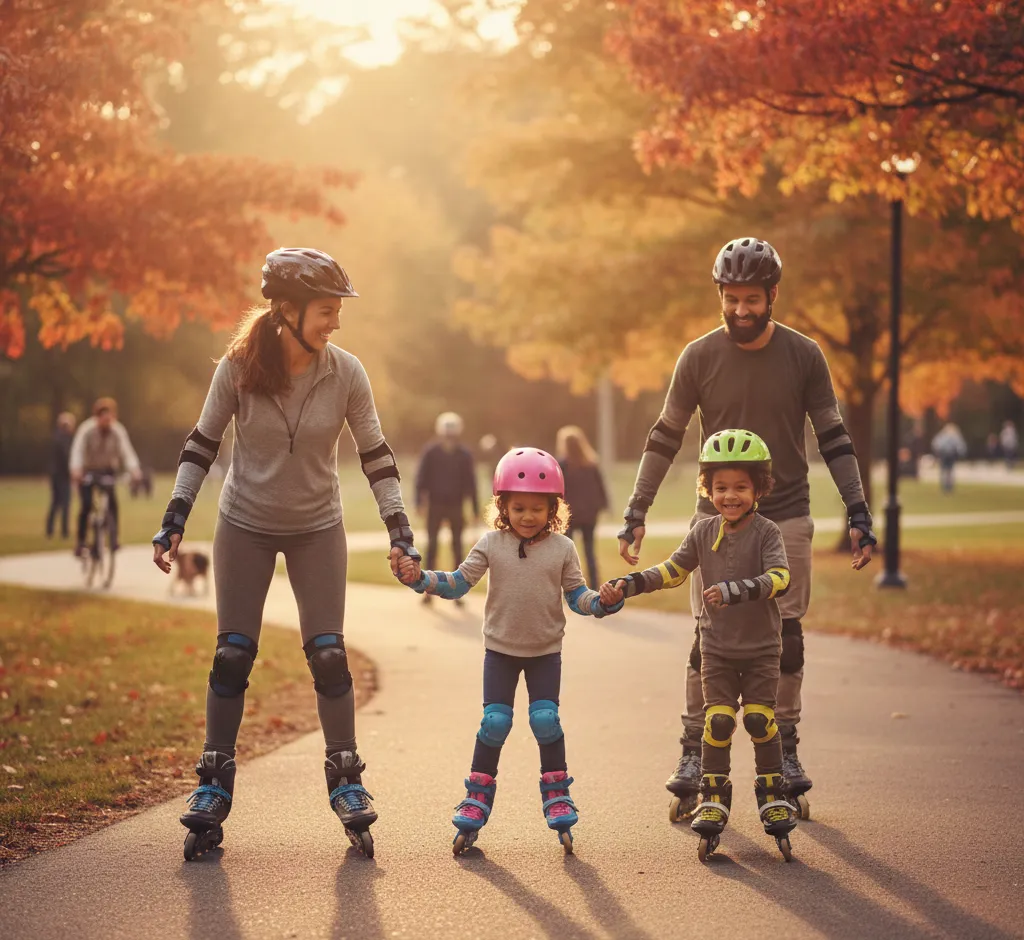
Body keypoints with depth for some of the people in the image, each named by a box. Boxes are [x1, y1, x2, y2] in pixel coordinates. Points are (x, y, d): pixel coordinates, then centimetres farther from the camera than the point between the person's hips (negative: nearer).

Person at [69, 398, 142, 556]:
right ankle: (81, 540, -1)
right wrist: (76, 470, -49)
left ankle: (113, 538, -11)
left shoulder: (118, 431, -16)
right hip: (87, 472, -2)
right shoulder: (87, 429, -22)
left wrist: (134, 470, -43)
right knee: (86, 505, -15)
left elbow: (127, 452, -25)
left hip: (108, 471, 2)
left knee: (112, 502, -18)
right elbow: (78, 450, -31)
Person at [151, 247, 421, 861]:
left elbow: (375, 455, -6)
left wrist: (400, 532, -11)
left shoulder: (345, 372, -14)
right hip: (245, 526, 0)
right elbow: (202, 445, -6)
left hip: (318, 530, 1)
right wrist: (175, 521, -10)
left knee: (329, 656, -5)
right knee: (232, 656, -1)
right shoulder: (239, 367, -16)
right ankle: (213, 789, 9)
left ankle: (347, 784, 7)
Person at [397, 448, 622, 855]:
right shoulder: (491, 545, -3)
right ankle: (477, 797, 10)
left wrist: (603, 602, -22)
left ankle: (556, 795, 8)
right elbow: (458, 582, -3)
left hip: (545, 651, 0)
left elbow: (576, 595, -1)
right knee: (495, 722, -3)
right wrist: (419, 578, -16)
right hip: (500, 649, 0)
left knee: (546, 719, -8)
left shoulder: (562, 548, -3)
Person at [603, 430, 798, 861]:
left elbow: (780, 578, -27)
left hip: (761, 648, -3)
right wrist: (626, 586, 2)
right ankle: (714, 799, 9)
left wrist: (738, 590, -42)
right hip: (717, 647, 3)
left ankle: (773, 795, 12)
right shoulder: (705, 531, 1)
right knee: (717, 721, -1)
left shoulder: (766, 533, -11)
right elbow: (673, 570, 11)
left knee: (761, 719, -3)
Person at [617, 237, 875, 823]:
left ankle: (785, 752, 11)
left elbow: (834, 440, 3)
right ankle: (694, 757, 1)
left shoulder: (804, 356, -2)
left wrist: (859, 514, -3)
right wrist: (635, 515, -3)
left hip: (786, 518, 0)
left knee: (785, 636, 1)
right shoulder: (700, 357, -3)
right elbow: (665, 439, 3)